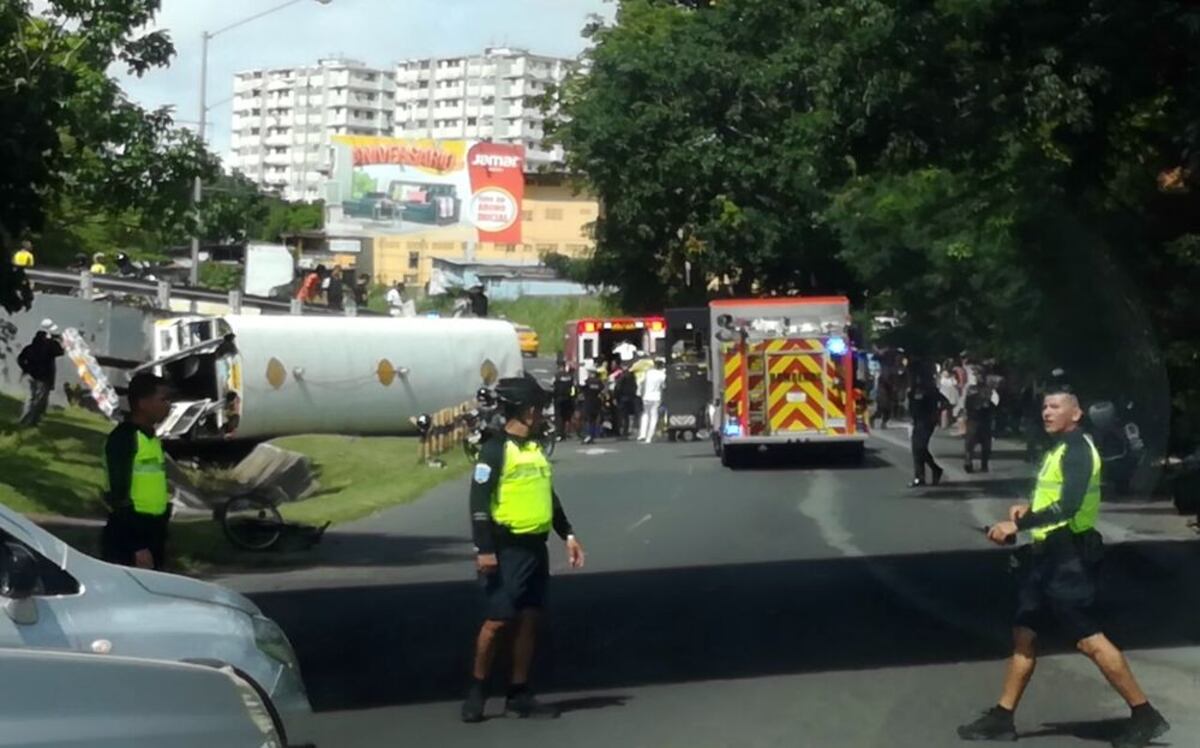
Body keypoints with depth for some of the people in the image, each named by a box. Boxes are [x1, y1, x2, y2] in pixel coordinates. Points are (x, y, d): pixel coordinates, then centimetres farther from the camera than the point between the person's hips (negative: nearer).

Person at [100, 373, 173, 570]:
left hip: (151, 535, 9)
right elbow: (119, 494, -18)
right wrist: (137, 547, -22)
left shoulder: (152, 437, 16)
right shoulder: (124, 437, -13)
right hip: (126, 542, -9)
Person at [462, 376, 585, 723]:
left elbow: (549, 496, 24)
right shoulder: (495, 450, -10)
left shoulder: (535, 449, 15)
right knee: (498, 621, -5)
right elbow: (479, 501, -14)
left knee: (528, 620, 8)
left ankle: (519, 695, 15)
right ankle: (476, 691, 9)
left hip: (535, 547, 7)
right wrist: (484, 549, -19)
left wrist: (567, 535, 18)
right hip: (506, 548, -7)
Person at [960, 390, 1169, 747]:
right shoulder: (1060, 449, 17)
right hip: (1048, 553, 10)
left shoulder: (1077, 450, -15)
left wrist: (1017, 524, -29)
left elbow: (1068, 506, -27)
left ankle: (1145, 715, -1)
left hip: (1068, 556, -10)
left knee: (1089, 639, -9)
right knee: (1024, 635, 10)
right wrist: (1028, 509, 10)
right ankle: (1002, 718, 16)